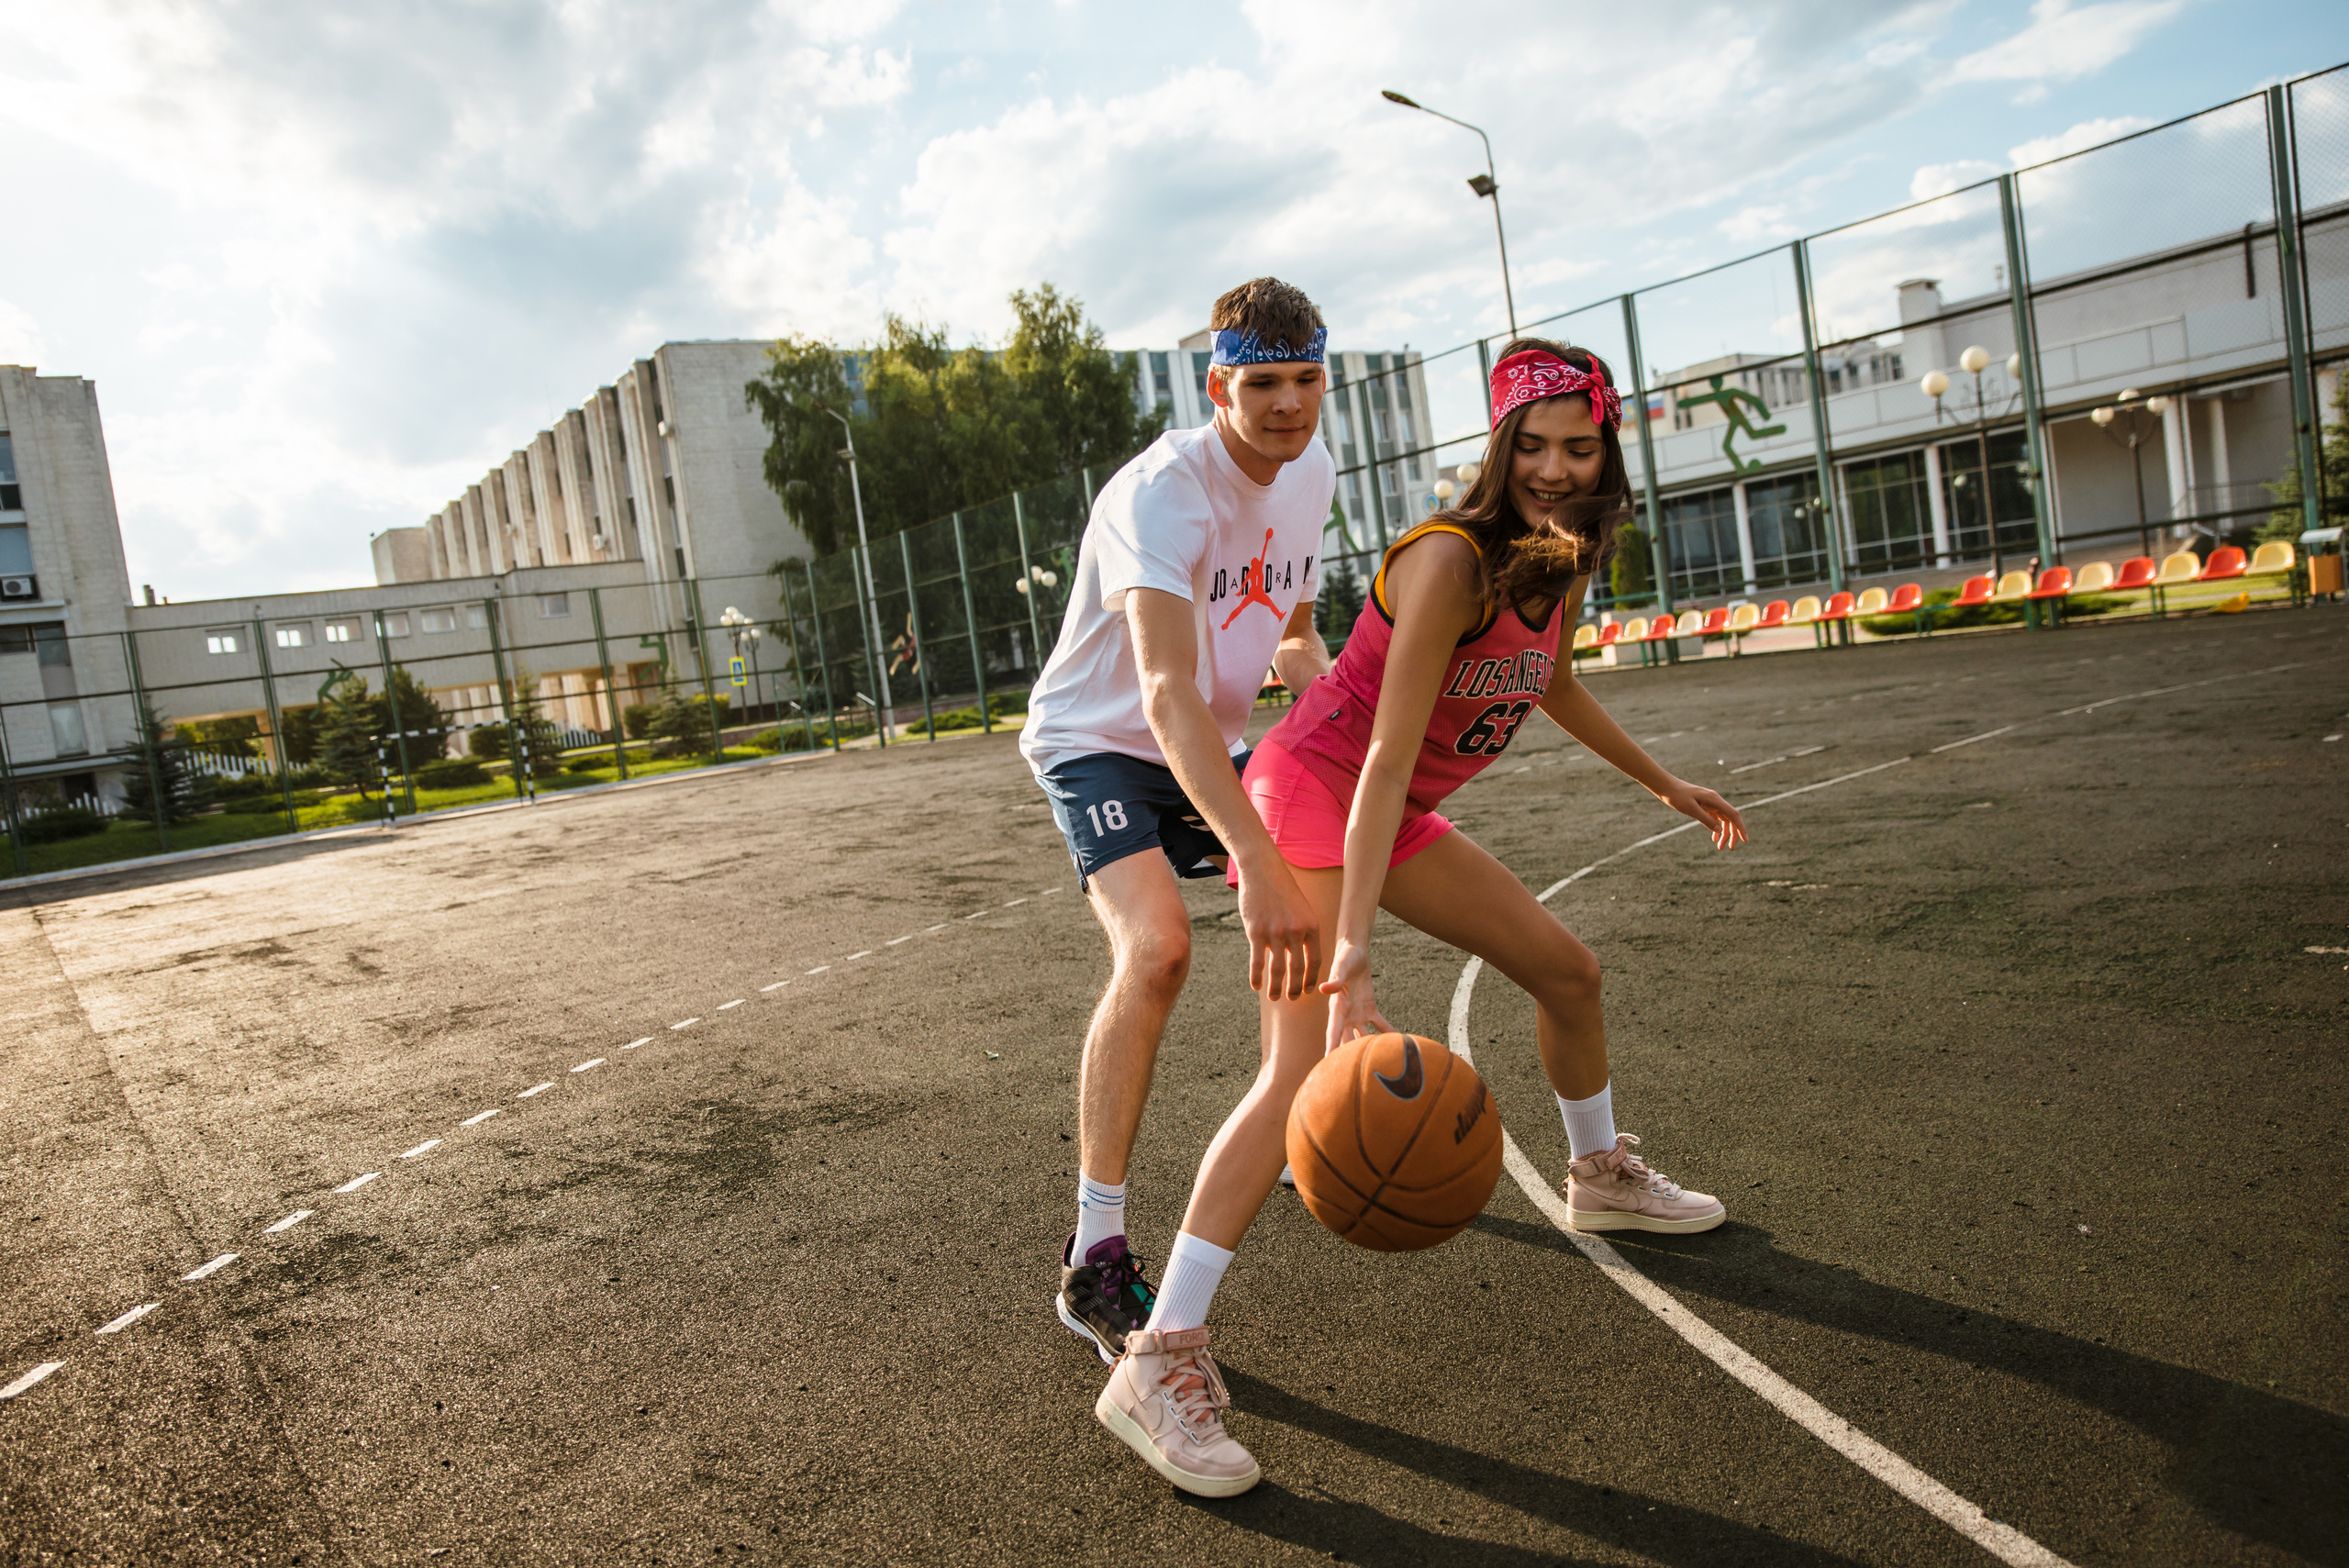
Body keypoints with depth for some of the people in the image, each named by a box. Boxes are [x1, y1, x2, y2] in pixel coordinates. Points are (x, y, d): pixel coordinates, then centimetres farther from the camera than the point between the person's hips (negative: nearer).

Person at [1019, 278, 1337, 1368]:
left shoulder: (1311, 474, -3)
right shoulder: (1163, 492, -29)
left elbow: (1291, 636, 10)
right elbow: (1166, 696, -44)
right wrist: (1257, 864, -55)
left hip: (1215, 750, 8)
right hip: (1100, 743, -8)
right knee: (1156, 949, -30)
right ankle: (1094, 1262, -22)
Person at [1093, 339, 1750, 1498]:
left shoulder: (1563, 561, 1)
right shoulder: (1451, 562, -26)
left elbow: (1552, 684, 22)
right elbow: (1385, 760, -32)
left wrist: (1664, 784, 31)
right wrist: (1351, 959, -39)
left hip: (1394, 815, 9)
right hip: (1312, 793, -8)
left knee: (1567, 971, 17)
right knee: (1309, 1064, -24)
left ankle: (1600, 1176, 45)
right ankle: (1160, 1359, -22)